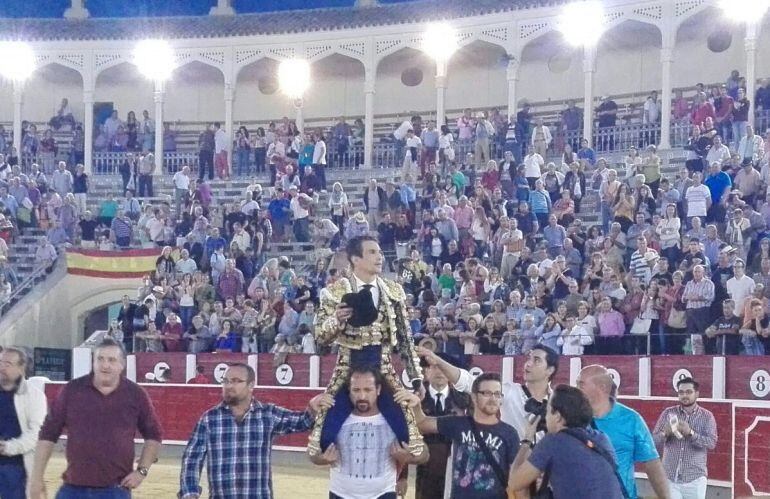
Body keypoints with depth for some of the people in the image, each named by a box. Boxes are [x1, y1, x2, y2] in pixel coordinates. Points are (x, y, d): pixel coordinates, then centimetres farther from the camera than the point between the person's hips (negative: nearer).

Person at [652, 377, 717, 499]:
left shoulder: (706, 416, 2)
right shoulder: (668, 413, 4)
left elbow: (711, 443, -10)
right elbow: (654, 440, 2)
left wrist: (691, 433, -23)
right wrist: (665, 433, -20)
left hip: (694, 478, -1)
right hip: (669, 477, 1)